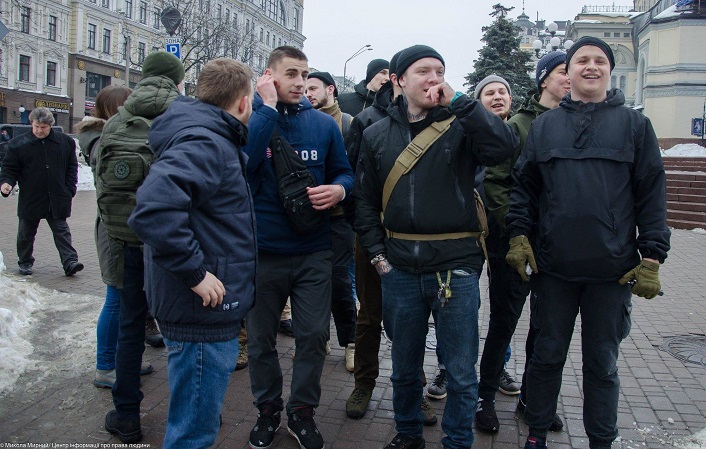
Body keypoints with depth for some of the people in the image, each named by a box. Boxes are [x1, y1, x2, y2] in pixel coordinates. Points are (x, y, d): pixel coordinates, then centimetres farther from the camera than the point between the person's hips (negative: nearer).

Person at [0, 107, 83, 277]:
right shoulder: (18, 144, -3)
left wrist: (70, 191, 2)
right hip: (30, 199, 0)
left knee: (61, 231, 2)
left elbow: (72, 167, 8)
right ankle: (25, 262, 29)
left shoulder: (65, 142, 1)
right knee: (26, 233, 13)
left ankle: (70, 262, 0)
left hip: (57, 199, 0)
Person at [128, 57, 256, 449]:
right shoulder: (203, 143, -21)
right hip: (204, 314, -10)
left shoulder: (213, 139, 12)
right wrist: (196, 272, -28)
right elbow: (153, 210, -35)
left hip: (208, 312, 10)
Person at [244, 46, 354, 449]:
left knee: (313, 337, 8)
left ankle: (302, 411, 29)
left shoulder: (324, 124, 4)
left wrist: (339, 189, -14)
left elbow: (345, 172, 9)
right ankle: (268, 409, 34)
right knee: (261, 339, 13)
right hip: (262, 250, -1)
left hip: (314, 252, 2)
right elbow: (242, 162, -22)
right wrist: (268, 107, -18)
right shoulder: (251, 117, -2)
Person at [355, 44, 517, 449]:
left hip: (456, 267, -2)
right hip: (400, 267, 3)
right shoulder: (378, 134, 8)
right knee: (405, 365, 18)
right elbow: (365, 200, 11)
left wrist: (458, 101, -17)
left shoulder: (461, 125, -1)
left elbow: (505, 146, -20)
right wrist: (377, 253, 2)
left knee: (461, 371, 9)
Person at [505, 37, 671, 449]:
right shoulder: (544, 125, 7)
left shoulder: (635, 125, 3)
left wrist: (652, 257, -4)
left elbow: (653, 195, 1)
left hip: (613, 271, -1)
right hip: (553, 266, 1)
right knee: (548, 356, 13)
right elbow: (524, 186, 7)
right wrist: (518, 235, -4)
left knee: (602, 363, 12)